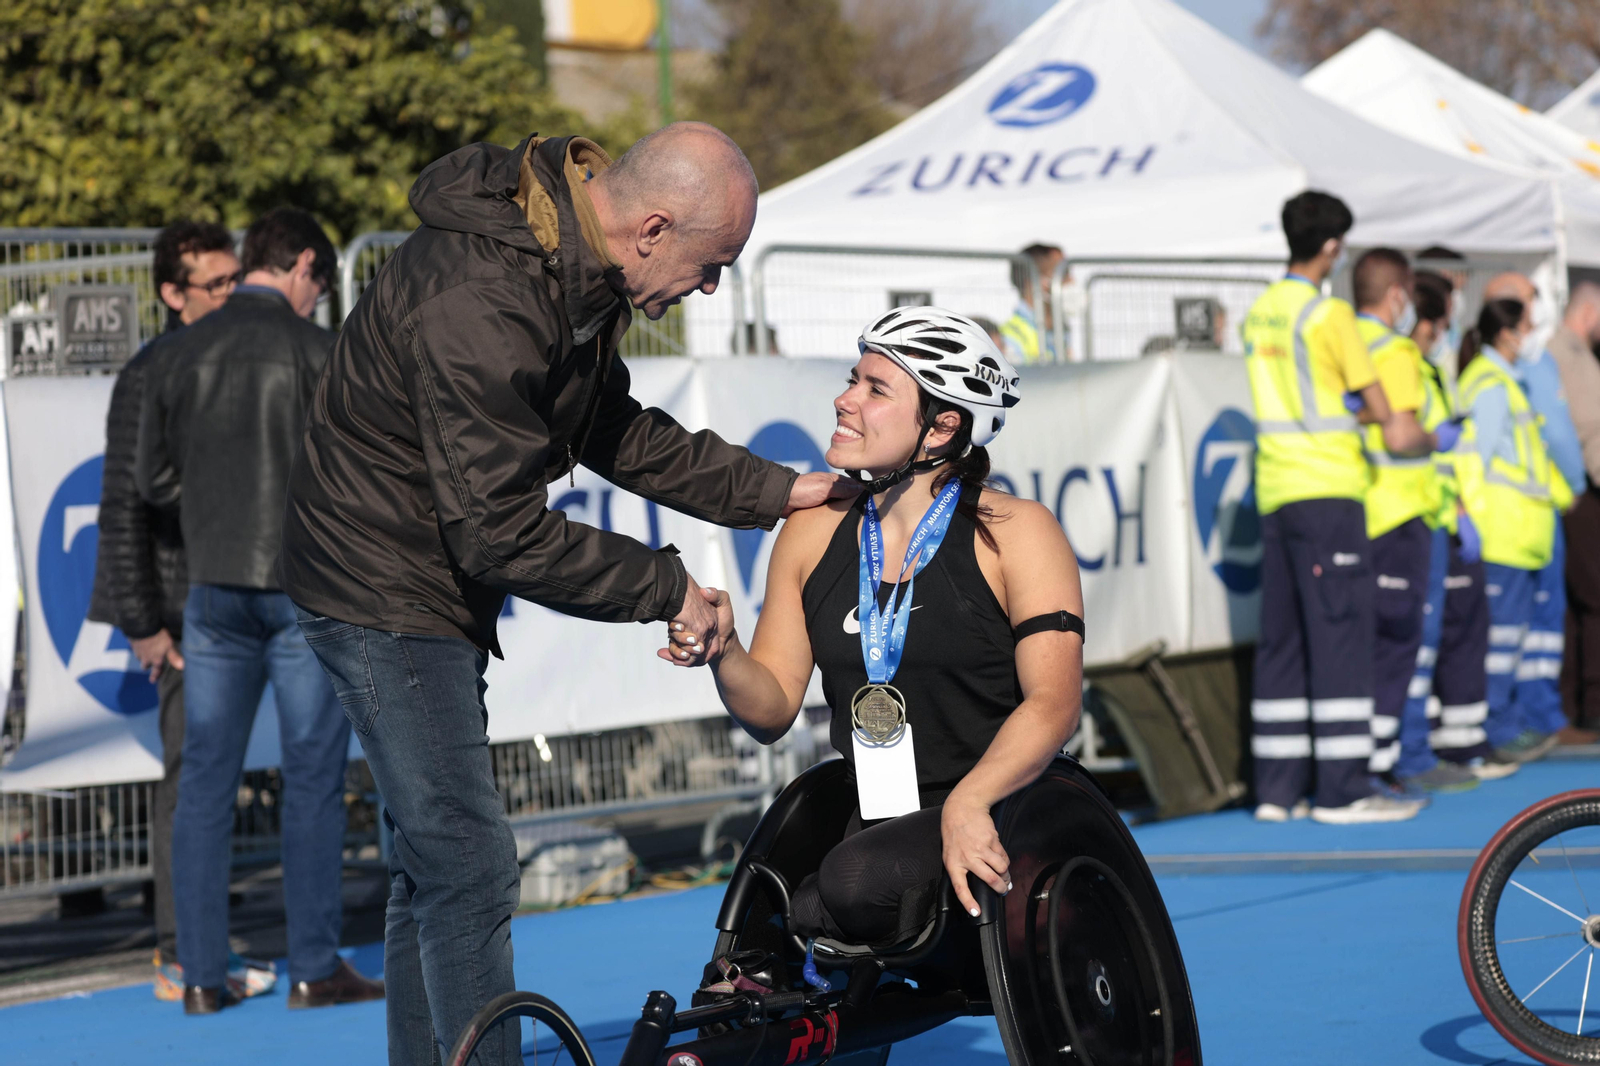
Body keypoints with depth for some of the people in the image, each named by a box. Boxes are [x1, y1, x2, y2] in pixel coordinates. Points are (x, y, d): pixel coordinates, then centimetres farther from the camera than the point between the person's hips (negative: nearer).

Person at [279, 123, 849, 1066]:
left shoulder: (577, 268, 1)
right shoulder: (479, 307, -31)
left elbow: (614, 431, 14)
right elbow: (502, 532, -28)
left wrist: (778, 491, 7)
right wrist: (667, 587, -18)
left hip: (436, 593, 10)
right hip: (385, 592, -10)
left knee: (437, 863, 16)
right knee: (470, 864, -11)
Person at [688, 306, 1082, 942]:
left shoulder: (1018, 532, -4)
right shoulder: (811, 534, 10)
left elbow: (1054, 702, -14)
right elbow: (772, 711, 9)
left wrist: (968, 804, -31)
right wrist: (722, 652, -14)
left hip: (996, 818, -4)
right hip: (864, 823, 4)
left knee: (857, 883, -34)